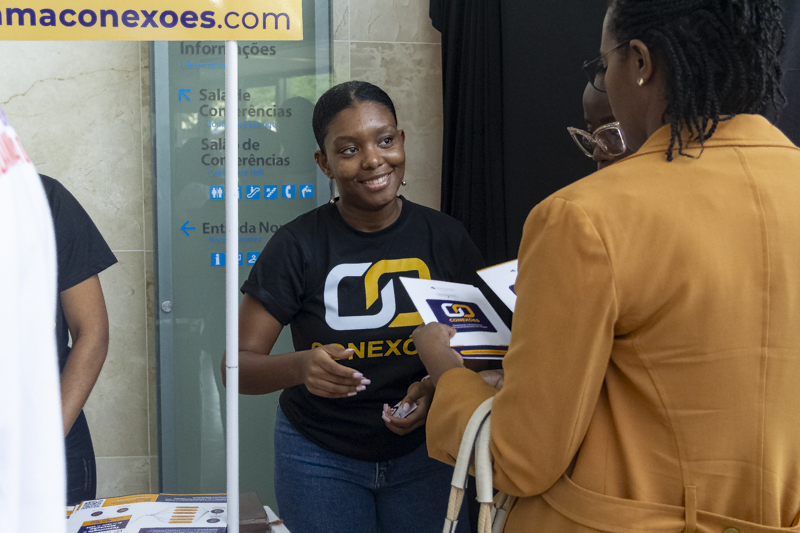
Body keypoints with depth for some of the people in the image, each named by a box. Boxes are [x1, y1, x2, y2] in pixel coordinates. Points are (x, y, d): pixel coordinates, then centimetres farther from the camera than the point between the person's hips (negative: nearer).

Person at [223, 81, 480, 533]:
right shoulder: (298, 246, -13)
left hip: (422, 451, 2)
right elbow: (238, 365, -12)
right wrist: (300, 366, -33)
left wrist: (438, 388, -17)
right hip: (321, 457, -2)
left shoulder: (445, 238, -5)